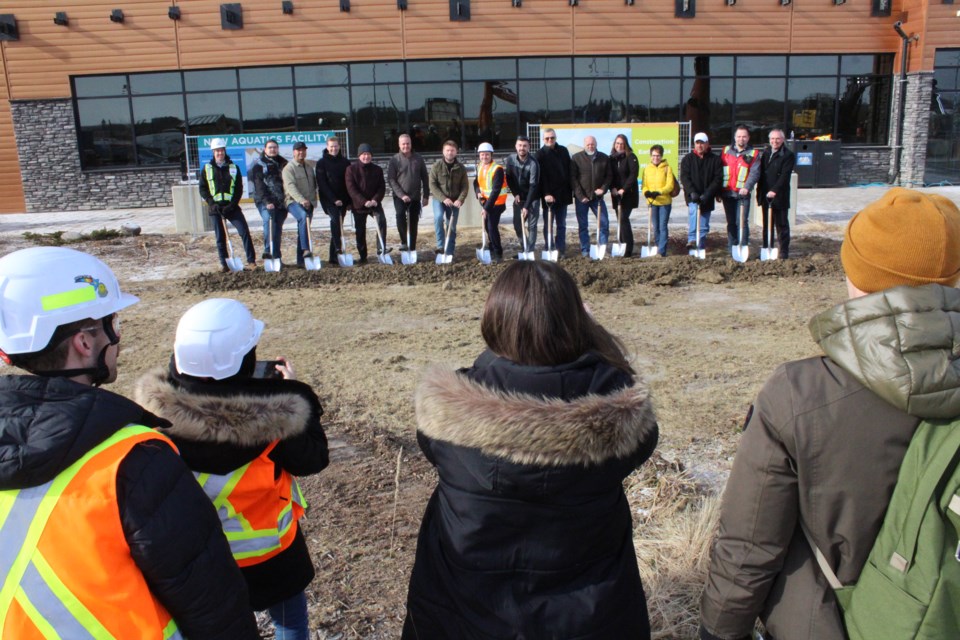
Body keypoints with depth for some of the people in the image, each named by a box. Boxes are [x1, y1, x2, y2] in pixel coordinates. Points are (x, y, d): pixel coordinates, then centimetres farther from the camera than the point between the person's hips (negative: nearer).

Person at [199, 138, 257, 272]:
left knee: (244, 231, -12)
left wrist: (232, 204, -9)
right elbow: (202, 189, 5)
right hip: (215, 208, 0)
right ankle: (224, 264, 12)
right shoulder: (207, 168, 6)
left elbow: (239, 188, 3)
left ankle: (251, 261, -9)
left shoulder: (233, 168, 7)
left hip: (231, 207, 0)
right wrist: (212, 203, -9)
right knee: (220, 237, 4)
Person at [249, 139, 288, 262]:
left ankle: (276, 256, 12)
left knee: (278, 227, 6)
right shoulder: (259, 165, 1)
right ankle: (268, 251, -31)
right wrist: (267, 201, -21)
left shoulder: (283, 163, 14)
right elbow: (259, 186, -9)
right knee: (269, 220, -28)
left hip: (280, 201, 4)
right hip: (265, 201, -4)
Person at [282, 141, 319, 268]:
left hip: (309, 203, 7)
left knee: (303, 229, 8)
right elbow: (291, 186, -19)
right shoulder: (289, 168, -5)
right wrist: (301, 200, -34)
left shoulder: (310, 165, 17)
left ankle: (301, 260, 12)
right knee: (304, 216, -35)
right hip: (294, 202, -7)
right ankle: (305, 249, -42)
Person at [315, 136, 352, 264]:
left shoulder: (345, 162, 10)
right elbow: (322, 184, -6)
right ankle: (338, 248, -34)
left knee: (338, 225, 4)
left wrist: (349, 200, 3)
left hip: (342, 200, 4)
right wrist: (334, 199, -15)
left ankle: (334, 256, 9)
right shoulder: (321, 163, 1)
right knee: (335, 218, -28)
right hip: (329, 200, -4)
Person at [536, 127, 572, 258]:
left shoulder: (563, 150, 9)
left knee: (561, 224, 7)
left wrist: (570, 191, 8)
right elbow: (541, 176, -11)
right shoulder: (541, 154, -4)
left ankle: (560, 250, 11)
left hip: (562, 194, 4)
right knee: (548, 224, 0)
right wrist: (546, 194, -20)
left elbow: (569, 171, 13)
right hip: (549, 195, -4)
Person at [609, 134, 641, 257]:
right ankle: (622, 246, 10)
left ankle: (628, 249, -12)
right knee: (620, 220, 5)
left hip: (628, 194, -5)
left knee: (623, 219, -14)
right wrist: (612, 188, -9)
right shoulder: (611, 158, 10)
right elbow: (609, 175, 8)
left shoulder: (631, 157, -3)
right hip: (616, 194, 5)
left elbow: (633, 174, -11)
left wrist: (624, 189, -19)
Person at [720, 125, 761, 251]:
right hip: (727, 193, 3)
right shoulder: (726, 151, 12)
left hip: (742, 193, -3)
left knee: (742, 222, -8)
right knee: (731, 222, 10)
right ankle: (731, 248, 16)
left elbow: (755, 173, -6)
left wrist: (747, 187, -22)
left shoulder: (753, 154, 4)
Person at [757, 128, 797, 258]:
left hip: (780, 197, -6)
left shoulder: (788, 155, -7)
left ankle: (784, 251, 7)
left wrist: (774, 190, -26)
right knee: (767, 224, 11)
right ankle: (766, 249, 18)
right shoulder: (766, 153, 13)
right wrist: (759, 193, 11)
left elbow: (784, 176, -16)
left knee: (782, 224, 1)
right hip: (765, 196, 6)